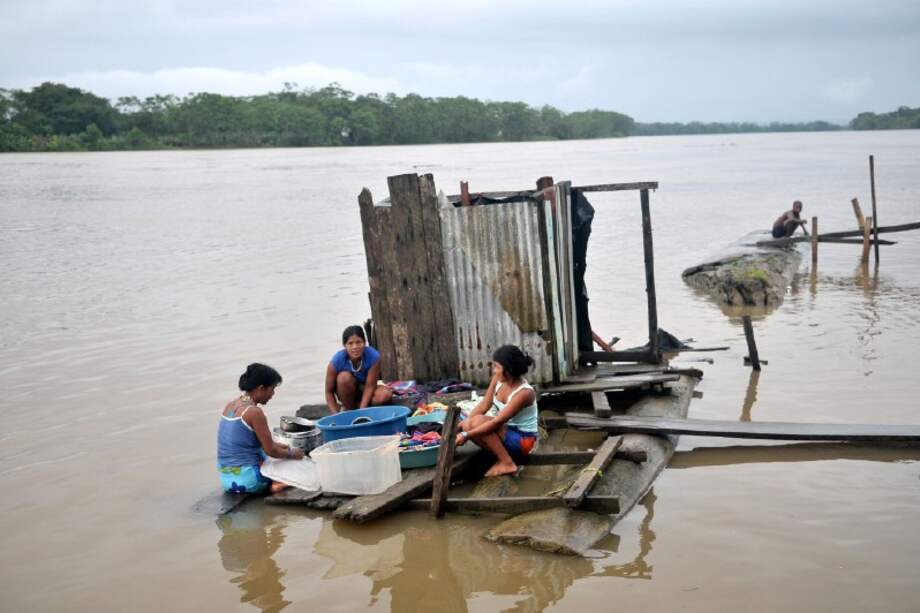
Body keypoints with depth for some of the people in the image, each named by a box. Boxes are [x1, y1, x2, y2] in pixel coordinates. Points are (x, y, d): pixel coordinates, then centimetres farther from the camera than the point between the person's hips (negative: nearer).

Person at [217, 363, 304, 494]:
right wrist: (292, 453, 5)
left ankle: (271, 483, 6)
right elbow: (270, 451, -13)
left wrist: (277, 445, 16)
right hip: (246, 480, -8)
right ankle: (276, 483, -9)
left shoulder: (230, 406, 6)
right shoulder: (254, 412, -18)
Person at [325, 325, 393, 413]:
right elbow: (329, 392, -20)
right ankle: (348, 410, -12)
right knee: (345, 376, -33)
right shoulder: (337, 360, -27)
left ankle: (356, 406, -9)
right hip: (347, 391, -1)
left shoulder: (373, 356, -28)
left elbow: (370, 386, -24)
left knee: (386, 394, -29)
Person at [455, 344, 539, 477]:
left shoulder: (524, 393, -29)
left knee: (478, 421, -27)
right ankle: (503, 456, -1)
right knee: (467, 425, -15)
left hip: (523, 439, -8)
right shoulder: (499, 379, -6)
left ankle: (507, 464, -16)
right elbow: (484, 405, -4)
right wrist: (461, 424, -17)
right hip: (507, 432, 8)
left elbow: (497, 422, -30)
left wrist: (467, 435, -31)